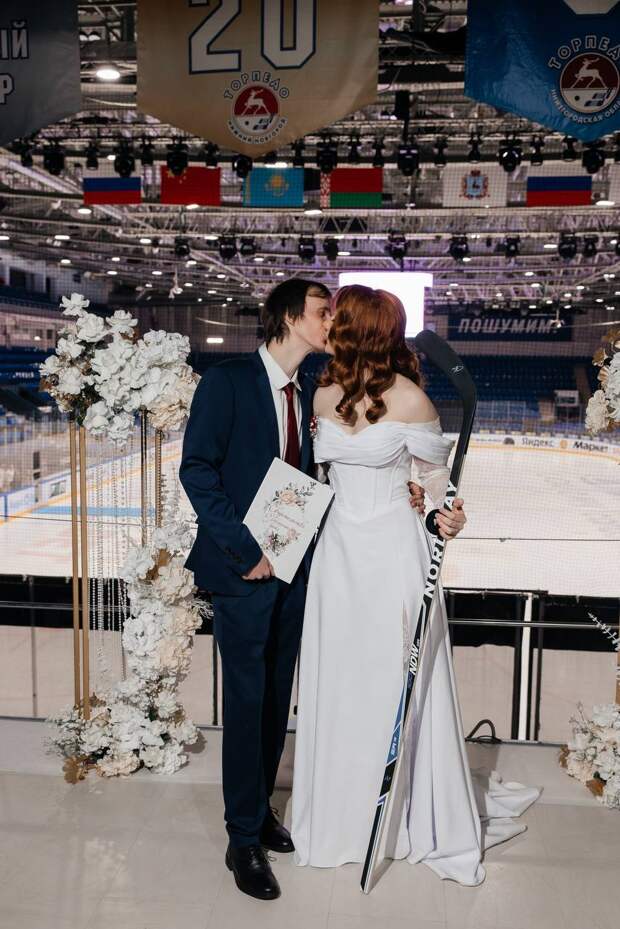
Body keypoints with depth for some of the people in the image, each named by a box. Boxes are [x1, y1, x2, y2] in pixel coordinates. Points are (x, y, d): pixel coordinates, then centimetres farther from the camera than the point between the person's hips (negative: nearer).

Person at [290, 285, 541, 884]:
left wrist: (447, 515, -21)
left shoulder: (409, 398, -11)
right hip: (339, 548, 5)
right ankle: (342, 812, 33)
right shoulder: (325, 393, 5)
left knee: (400, 684, 6)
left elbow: (433, 474, -2)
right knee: (337, 683, 13)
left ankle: (427, 818, 27)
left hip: (394, 549, -5)